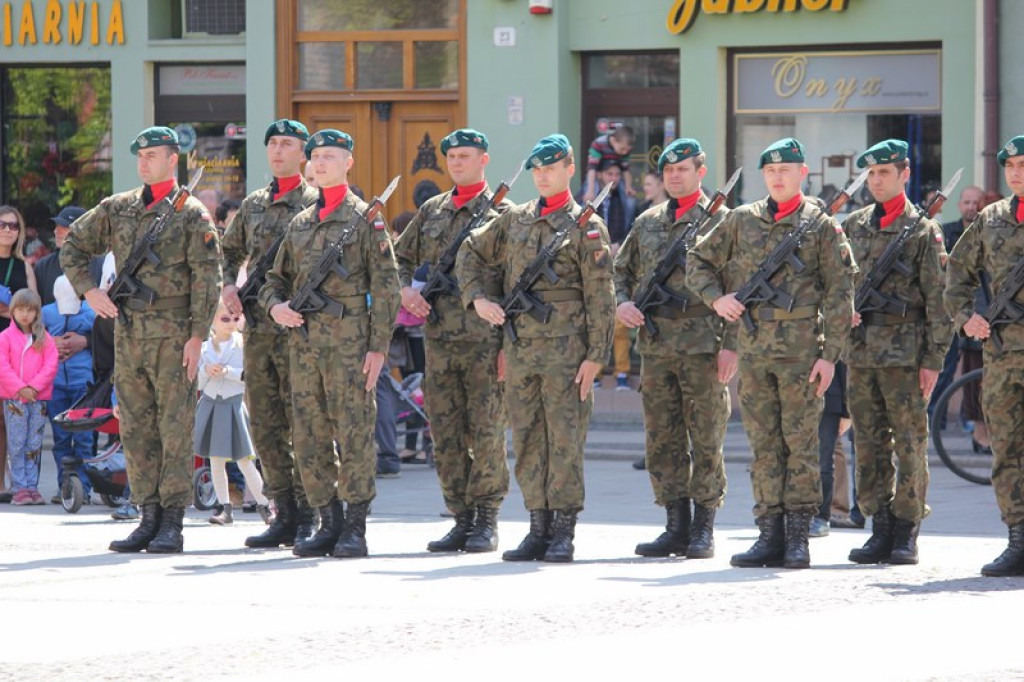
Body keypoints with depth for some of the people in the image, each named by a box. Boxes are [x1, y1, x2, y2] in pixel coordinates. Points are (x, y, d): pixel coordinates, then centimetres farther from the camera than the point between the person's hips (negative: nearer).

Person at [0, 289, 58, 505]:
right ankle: (20, 487, -2)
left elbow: (51, 365, 1)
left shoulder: (44, 338, 8)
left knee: (34, 445, 4)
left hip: (38, 396, 2)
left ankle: (32, 486, 7)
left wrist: (34, 386, -11)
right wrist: (20, 388, -14)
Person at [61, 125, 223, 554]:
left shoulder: (192, 214, -3)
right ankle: (149, 517, 11)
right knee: (136, 428, 6)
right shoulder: (117, 209, 12)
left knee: (175, 429, -5)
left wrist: (196, 337, -13)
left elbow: (207, 279, -7)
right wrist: (88, 290, 5)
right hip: (128, 333, 5)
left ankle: (172, 525, -4)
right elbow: (73, 246, 21)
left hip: (173, 334, -5)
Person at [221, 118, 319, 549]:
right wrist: (229, 286, 9)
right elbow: (231, 251, 28)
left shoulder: (316, 203, -1)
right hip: (258, 326, 6)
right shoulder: (253, 205, 16)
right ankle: (285, 516, 11)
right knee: (265, 426, 6)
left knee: (303, 424, -7)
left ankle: (309, 518, -3)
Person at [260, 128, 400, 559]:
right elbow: (276, 278, 24)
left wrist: (378, 346, -10)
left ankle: (355, 528, -2)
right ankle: (329, 524, 13)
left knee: (354, 434, -6)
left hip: (350, 340, -6)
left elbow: (386, 286, -4)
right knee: (309, 438, 5)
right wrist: (275, 305, 0)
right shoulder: (300, 223, 17)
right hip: (304, 340, 6)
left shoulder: (366, 219, 0)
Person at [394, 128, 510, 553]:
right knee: (445, 434, 6)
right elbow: (401, 257, 24)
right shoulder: (431, 211, 15)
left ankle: (486, 522, 3)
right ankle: (462, 520, 12)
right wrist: (405, 290, 1)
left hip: (485, 342, -5)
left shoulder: (500, 213, 0)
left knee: (486, 433, -4)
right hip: (439, 339, 5)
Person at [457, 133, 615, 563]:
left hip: (566, 348, -5)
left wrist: (595, 355, -10)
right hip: (520, 347, 5)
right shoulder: (514, 220, 14)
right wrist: (478, 297, 4)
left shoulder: (586, 227, -1)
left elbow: (600, 297, -4)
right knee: (527, 442, 7)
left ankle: (563, 534, -2)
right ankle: (539, 530, 12)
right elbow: (471, 254, 22)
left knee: (565, 441, -5)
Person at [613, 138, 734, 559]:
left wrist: (731, 345, -12)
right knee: (662, 442, 6)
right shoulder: (647, 222, 15)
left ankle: (704, 530, 4)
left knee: (706, 441, -1)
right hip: (655, 346, 5)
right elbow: (622, 270, 22)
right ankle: (676, 527, 12)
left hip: (703, 345, -5)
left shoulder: (719, 221, -1)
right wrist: (621, 302, 0)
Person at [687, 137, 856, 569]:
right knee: (764, 445, 5)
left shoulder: (821, 225, 1)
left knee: (800, 443, -2)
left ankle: (798, 538, 2)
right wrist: (716, 297, 0)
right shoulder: (742, 221, 11)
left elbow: (839, 295, -1)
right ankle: (770, 535, 8)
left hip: (801, 350, -4)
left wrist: (830, 355, -8)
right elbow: (698, 262, 19)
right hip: (754, 350, 4)